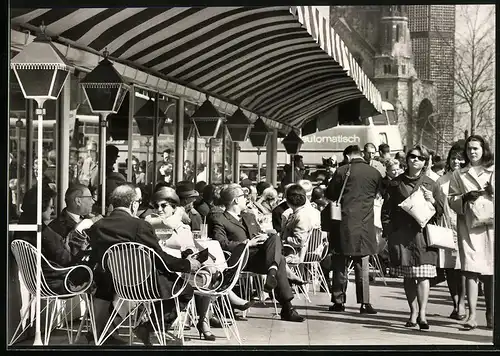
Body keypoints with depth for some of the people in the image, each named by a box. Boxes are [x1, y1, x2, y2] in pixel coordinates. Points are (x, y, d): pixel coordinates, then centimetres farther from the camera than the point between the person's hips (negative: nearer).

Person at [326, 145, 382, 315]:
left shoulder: (342, 171, -5)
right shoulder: (375, 173, 0)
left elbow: (330, 194, 2)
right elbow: (379, 193, 12)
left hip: (344, 223, -1)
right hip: (365, 224, 1)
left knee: (339, 263, 9)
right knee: (362, 265, 6)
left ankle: (338, 300, 10)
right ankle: (365, 302, 1)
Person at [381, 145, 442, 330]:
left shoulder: (431, 185, 8)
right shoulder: (396, 183, 8)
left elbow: (440, 212, 11)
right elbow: (386, 210, 11)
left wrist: (433, 201, -9)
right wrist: (389, 232, 3)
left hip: (423, 234, -1)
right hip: (401, 235, 1)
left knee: (423, 275, -9)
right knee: (408, 277, 5)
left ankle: (422, 313, -8)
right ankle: (413, 312, 15)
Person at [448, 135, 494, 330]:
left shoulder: (493, 171, 10)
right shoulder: (459, 174, 13)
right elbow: (451, 199, 8)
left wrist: (492, 191, -11)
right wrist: (465, 198, -9)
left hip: (490, 225, 0)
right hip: (468, 226, 0)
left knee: (490, 272, 4)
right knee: (471, 270, -10)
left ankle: (490, 314, 16)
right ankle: (472, 315, -11)